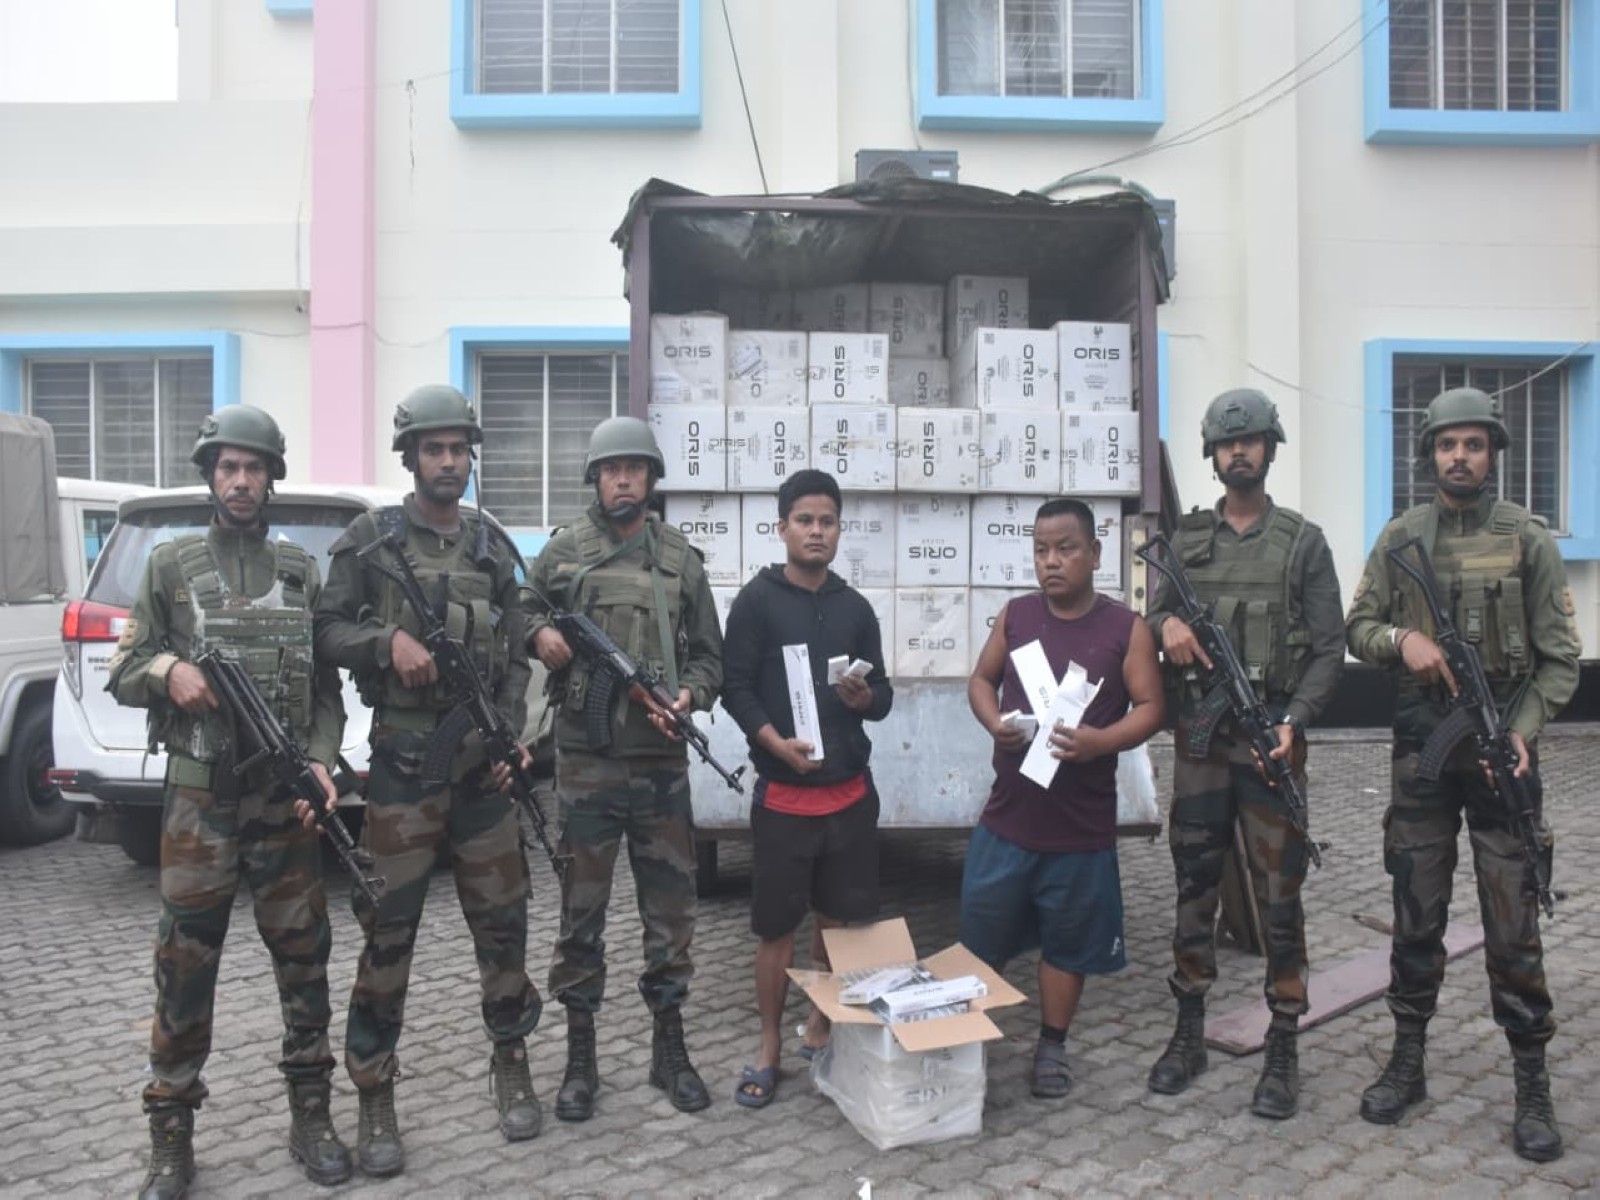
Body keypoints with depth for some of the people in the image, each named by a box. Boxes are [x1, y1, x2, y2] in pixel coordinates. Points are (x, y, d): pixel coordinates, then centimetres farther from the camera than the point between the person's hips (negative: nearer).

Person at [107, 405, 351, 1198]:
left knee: (302, 953, 6)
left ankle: (310, 1116, 19)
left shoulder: (301, 570, 9)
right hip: (199, 792, -1)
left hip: (287, 792, 1)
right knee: (185, 961, 1)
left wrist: (320, 762, -7)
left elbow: (325, 685, 8)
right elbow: (123, 672, 7)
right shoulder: (171, 564, 6)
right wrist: (168, 670, -15)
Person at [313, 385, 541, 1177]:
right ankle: (375, 1096, 13)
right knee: (388, 932, 1)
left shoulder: (492, 547, 10)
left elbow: (515, 658, 10)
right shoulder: (368, 539, 1)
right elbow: (325, 633, 0)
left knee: (502, 922, 8)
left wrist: (511, 734, -2)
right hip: (401, 761, -3)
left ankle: (511, 1065, 26)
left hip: (483, 761, 3)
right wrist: (388, 641, -18)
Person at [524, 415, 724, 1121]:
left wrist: (689, 695, -10)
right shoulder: (562, 553, 5)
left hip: (662, 760, 1)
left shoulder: (681, 560, 8)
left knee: (670, 904, 8)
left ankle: (669, 1048, 23)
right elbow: (519, 618, 12)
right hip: (586, 760, -1)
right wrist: (539, 635, -10)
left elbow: (709, 655, 10)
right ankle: (580, 1055, 19)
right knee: (582, 908, 6)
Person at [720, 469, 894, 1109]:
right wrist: (776, 742, -23)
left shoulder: (855, 607, 9)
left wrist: (865, 697, -12)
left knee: (841, 919, 12)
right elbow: (736, 688, -9)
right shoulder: (757, 600, -3)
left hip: (851, 792, 4)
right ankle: (769, 1048, 19)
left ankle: (824, 1030, 30)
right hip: (783, 795, -4)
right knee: (776, 928, 3)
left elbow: (883, 695, 11)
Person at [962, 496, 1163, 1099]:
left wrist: (1102, 741, -24)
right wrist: (994, 722, -9)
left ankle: (1052, 1048, 30)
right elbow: (981, 679, 12)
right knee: (980, 938, 11)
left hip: (1082, 827, -2)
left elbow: (1150, 708, -6)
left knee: (1067, 944, 13)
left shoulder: (1127, 628, -6)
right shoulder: (1015, 615, 2)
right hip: (1006, 819, 2)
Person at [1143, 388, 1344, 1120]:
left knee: (1278, 893, 2)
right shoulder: (1187, 539, 8)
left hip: (1271, 737, -3)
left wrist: (1293, 721, -17)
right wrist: (1167, 625, -15)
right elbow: (1154, 612, 10)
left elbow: (1328, 649, -2)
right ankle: (1189, 1033, 23)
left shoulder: (1303, 542, 0)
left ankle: (1283, 1050, 15)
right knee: (1194, 887, 10)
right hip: (1198, 737, 3)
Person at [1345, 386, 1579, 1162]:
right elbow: (1357, 629, 7)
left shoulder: (1529, 539, -2)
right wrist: (1402, 639, -14)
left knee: (1512, 926, 3)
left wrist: (1524, 731, -15)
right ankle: (1407, 1063, 23)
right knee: (1416, 917, 10)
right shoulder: (1399, 538, 4)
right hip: (1420, 752, 2)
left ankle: (1532, 1085, 16)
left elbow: (1560, 656, -2)